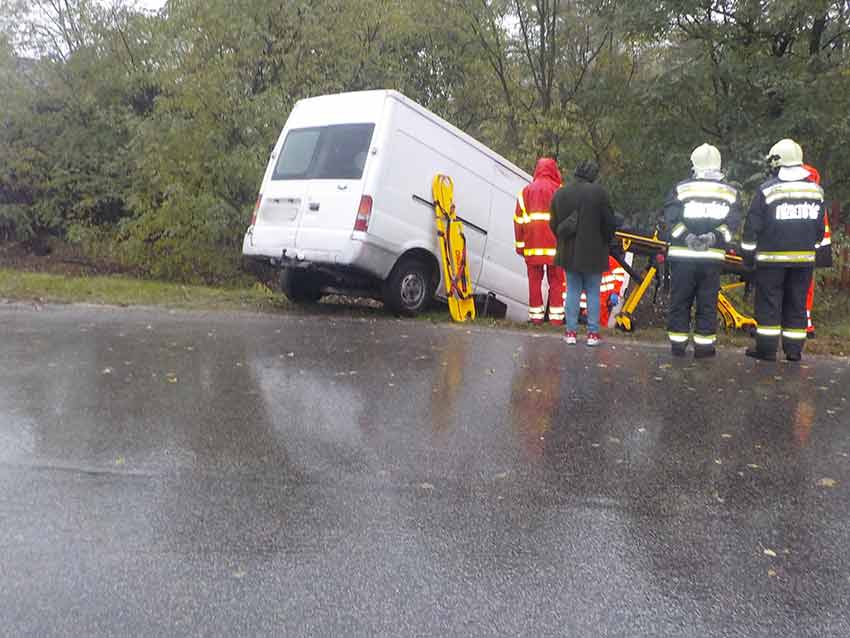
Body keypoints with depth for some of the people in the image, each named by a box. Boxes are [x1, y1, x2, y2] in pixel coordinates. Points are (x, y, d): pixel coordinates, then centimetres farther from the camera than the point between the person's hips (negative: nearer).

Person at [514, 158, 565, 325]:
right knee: (556, 280, 3)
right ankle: (556, 316, 3)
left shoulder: (526, 191, 8)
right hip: (554, 243, -2)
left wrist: (520, 245, 11)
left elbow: (518, 219, 7)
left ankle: (536, 315, 8)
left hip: (532, 245, 2)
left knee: (534, 280, 6)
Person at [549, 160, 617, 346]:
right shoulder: (598, 192, -12)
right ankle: (593, 333, 8)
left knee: (572, 291, 10)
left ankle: (571, 331, 10)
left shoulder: (559, 194, 3)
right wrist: (605, 241, 9)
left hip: (569, 252, 4)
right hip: (593, 253, -3)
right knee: (593, 292, 5)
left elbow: (554, 224, 9)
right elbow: (609, 222, -8)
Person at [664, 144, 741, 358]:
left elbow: (671, 218, -9)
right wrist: (714, 237, -13)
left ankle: (678, 344, 9)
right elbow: (732, 222, -4)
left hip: (682, 255, -1)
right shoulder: (730, 192, 9)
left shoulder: (681, 188, 3)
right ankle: (704, 346, 9)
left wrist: (687, 237, -15)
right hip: (713, 257, 1)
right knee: (707, 302, 7)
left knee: (680, 300, 7)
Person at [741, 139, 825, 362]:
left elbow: (752, 226, -8)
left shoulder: (767, 189, -9)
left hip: (772, 257, -4)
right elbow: (820, 228, 15)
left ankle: (767, 348, 2)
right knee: (797, 304, 9)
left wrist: (748, 253, 1)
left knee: (768, 303, 1)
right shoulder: (816, 190, 8)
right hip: (804, 258, 4)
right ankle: (794, 350, 12)